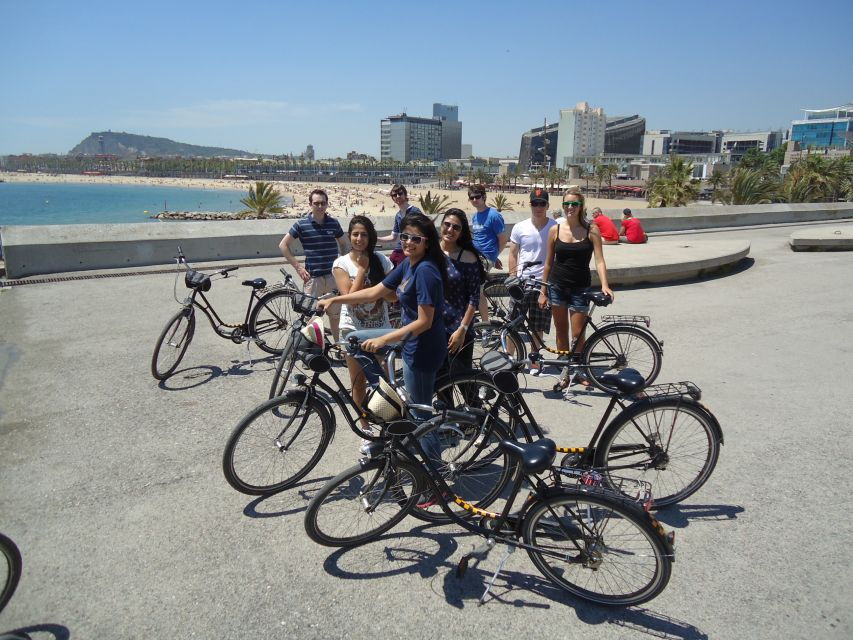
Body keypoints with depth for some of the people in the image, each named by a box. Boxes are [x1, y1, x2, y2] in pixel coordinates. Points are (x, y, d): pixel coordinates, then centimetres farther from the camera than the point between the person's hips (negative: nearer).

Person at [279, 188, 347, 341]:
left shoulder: (334, 223, 3)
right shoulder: (301, 224, -4)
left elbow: (342, 244, 19)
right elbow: (283, 245, 0)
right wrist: (298, 267, -5)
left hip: (333, 275, 2)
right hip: (313, 277, -2)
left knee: (335, 314, 12)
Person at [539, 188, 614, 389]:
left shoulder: (591, 230, -4)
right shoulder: (555, 230, 1)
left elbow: (599, 260, -8)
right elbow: (548, 263, 6)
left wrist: (604, 285, -23)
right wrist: (543, 291, 5)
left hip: (580, 288, -2)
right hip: (557, 285, 2)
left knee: (577, 334, -1)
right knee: (561, 331, 9)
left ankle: (580, 371, 22)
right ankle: (565, 371, 23)